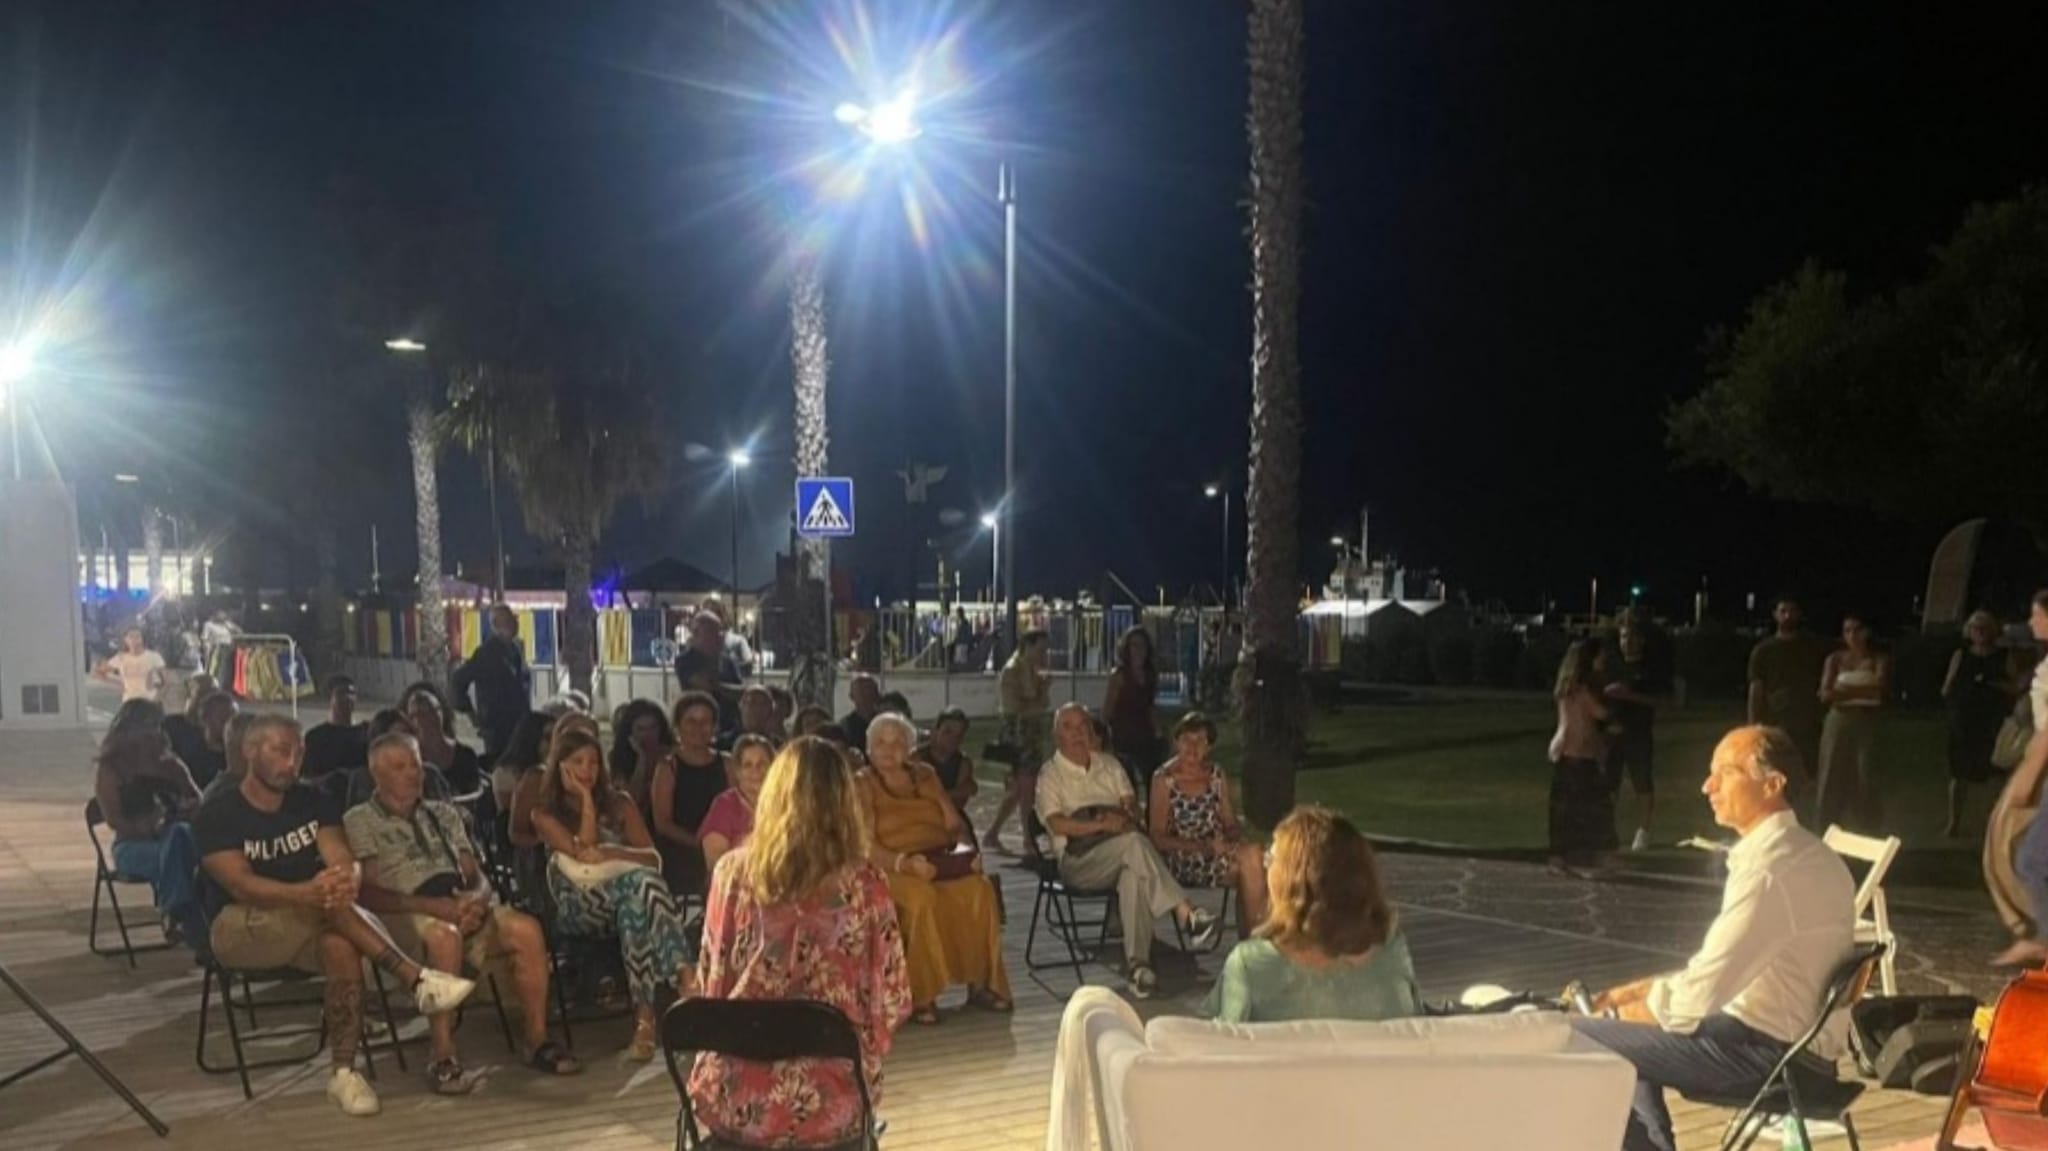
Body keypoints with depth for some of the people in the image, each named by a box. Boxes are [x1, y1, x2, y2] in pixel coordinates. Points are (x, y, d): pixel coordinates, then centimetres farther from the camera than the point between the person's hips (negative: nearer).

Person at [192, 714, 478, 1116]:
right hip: (240, 930, -3)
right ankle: (417, 980, -36)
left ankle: (344, 1072, -26)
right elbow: (241, 885, -20)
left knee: (342, 945, -33)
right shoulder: (215, 815, -5)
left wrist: (345, 882, -35)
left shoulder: (310, 802, 8)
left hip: (310, 929, 4)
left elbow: (339, 858, -8)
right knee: (326, 905, -33)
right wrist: (307, 893, -39)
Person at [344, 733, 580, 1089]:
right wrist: (433, 905, -18)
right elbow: (367, 893, -5)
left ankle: (537, 1041, -16)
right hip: (407, 914, -5)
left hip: (463, 905, 5)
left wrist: (477, 898, -8)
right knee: (444, 935, -39)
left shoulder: (444, 813, 25)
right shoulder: (360, 820, 9)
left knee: (526, 929, -24)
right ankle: (443, 1059, -34)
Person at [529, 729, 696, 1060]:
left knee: (644, 884, -37)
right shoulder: (545, 813, 8)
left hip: (628, 888, 2)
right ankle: (685, 979, -46)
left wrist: (612, 853, -12)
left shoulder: (619, 803, 16)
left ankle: (645, 1016, -45)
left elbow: (653, 859, 5)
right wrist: (586, 799, -3)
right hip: (579, 906, -2)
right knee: (641, 884, -35)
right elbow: (584, 851, -9)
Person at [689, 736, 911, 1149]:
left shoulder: (733, 871, -5)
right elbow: (892, 1001, -4)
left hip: (731, 1098, 1)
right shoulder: (864, 883, -9)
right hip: (826, 1103, -1)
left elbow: (711, 983, 5)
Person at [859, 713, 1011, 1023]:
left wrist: (965, 849, -9)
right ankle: (919, 995, -28)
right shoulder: (862, 785, 4)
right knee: (922, 898, -36)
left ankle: (981, 982, -16)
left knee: (979, 890, -26)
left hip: (941, 864, 4)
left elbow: (955, 825, 14)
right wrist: (905, 863, -26)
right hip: (891, 870, -4)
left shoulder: (925, 775, 19)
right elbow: (866, 846, -9)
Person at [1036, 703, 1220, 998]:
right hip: (1078, 861, -4)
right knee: (1134, 842, -34)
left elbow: (1131, 803, 13)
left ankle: (1139, 964, -39)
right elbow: (1057, 824, -7)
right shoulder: (1050, 775, 7)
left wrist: (1125, 817, -11)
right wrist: (1101, 824, -19)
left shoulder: (1109, 764, 22)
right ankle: (1185, 914, -41)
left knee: (1133, 875, -35)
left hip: (1121, 854, 4)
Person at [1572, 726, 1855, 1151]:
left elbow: (1696, 998, -23)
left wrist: (1623, 1014, -5)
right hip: (1793, 1042, 10)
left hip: (1772, 1054, -10)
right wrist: (1639, 990, 9)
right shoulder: (1797, 852, 10)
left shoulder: (1771, 869, -23)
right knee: (1627, 1040, 22)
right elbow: (1718, 970, 17)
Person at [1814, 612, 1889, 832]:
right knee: (1833, 780, 1)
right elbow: (1825, 694, -3)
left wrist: (1843, 691, -12)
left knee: (1865, 779, -5)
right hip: (1838, 724, 2)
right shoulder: (1835, 659, 8)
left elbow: (1880, 689, -13)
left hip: (1867, 725, -1)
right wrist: (1863, 690, -14)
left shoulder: (1879, 661, 5)